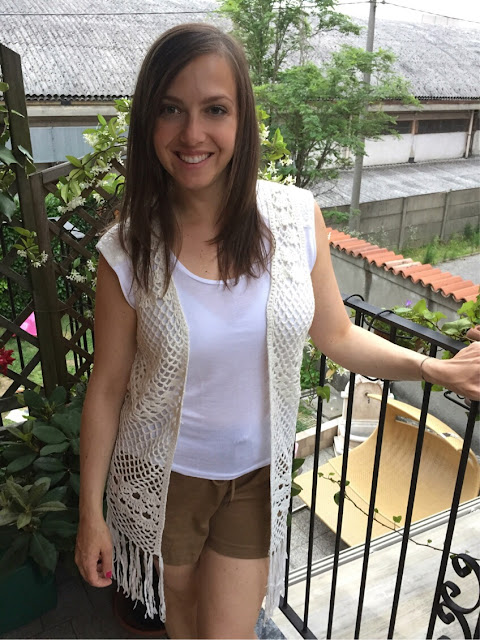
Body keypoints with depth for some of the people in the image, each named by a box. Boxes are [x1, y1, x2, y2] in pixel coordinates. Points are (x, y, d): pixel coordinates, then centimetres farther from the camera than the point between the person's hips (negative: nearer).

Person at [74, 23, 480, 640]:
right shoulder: (127, 252, -18)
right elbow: (107, 386, -9)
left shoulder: (297, 217, -15)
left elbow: (337, 336, -4)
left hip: (258, 473, 1)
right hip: (164, 473, 0)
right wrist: (91, 511, -2)